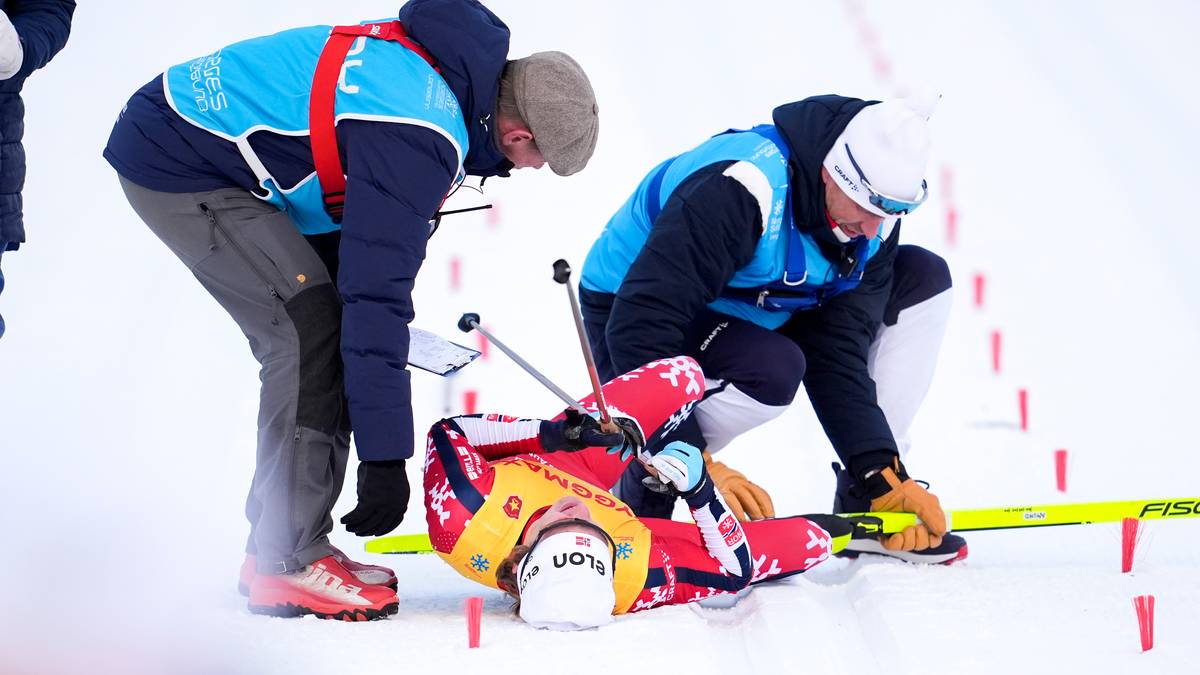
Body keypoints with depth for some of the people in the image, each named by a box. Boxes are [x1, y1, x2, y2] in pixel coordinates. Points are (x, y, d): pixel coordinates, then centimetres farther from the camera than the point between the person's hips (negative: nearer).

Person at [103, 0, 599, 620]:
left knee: (310, 334, 9)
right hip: (174, 167, -11)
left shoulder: (432, 67, 2)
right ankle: (288, 567, -12)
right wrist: (384, 456, -24)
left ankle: (278, 549, 14)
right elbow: (376, 291, -27)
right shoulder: (416, 140, -27)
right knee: (313, 328, -16)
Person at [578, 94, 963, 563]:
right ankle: (643, 486, -12)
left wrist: (882, 475, -21)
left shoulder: (873, 211, -12)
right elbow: (640, 324, -38)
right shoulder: (736, 190, -35)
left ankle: (864, 507, 0)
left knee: (923, 278, -2)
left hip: (749, 320, 8)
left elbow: (839, 355, -11)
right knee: (773, 371, -38)